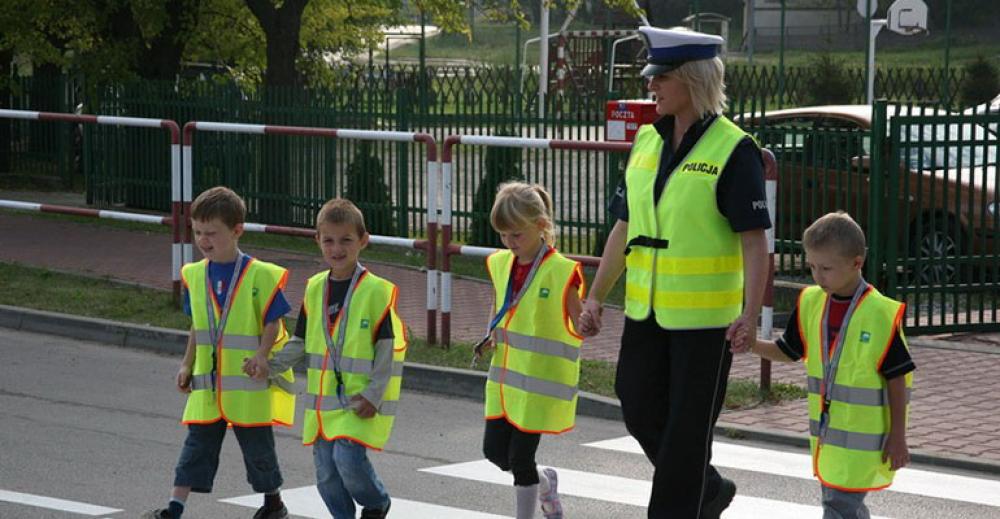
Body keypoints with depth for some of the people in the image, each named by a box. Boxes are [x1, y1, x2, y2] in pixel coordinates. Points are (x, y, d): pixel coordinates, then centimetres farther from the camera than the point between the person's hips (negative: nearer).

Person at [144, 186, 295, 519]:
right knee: (198, 443, 2)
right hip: (207, 382, 4)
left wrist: (259, 359, -22)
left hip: (249, 384, -4)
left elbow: (273, 326, -9)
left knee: (257, 446, 8)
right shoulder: (195, 275, 6)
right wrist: (187, 365, 11)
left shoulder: (261, 276, -10)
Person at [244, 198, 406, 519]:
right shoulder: (314, 288, 7)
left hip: (361, 400, -6)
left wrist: (374, 395, -13)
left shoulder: (377, 291, -9)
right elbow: (302, 342, 14)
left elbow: (389, 347, -7)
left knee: (348, 457, -18)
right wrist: (270, 365, 0)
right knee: (326, 474, 7)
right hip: (322, 400, 6)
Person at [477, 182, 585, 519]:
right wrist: (492, 334, 4)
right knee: (494, 451, 9)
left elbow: (581, 328, -8)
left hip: (541, 381, -6)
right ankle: (544, 484, 37)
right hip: (505, 377, 7)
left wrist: (588, 316, -26)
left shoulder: (561, 272, -15)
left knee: (520, 458, -3)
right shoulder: (500, 264, 4)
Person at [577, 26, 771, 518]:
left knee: (687, 427, 1)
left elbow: (754, 239, -16)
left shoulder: (733, 150, -12)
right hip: (645, 310, 7)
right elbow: (625, 228, 14)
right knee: (640, 411, 11)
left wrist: (751, 310, -27)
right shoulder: (647, 141, 8)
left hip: (705, 315, -7)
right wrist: (595, 297, 12)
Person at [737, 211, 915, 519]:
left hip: (863, 434, -7)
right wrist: (754, 345, -9)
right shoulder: (811, 304, 0)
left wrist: (897, 436, -10)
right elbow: (787, 352, 11)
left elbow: (897, 378, -13)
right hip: (825, 429, 7)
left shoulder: (880, 315, -18)